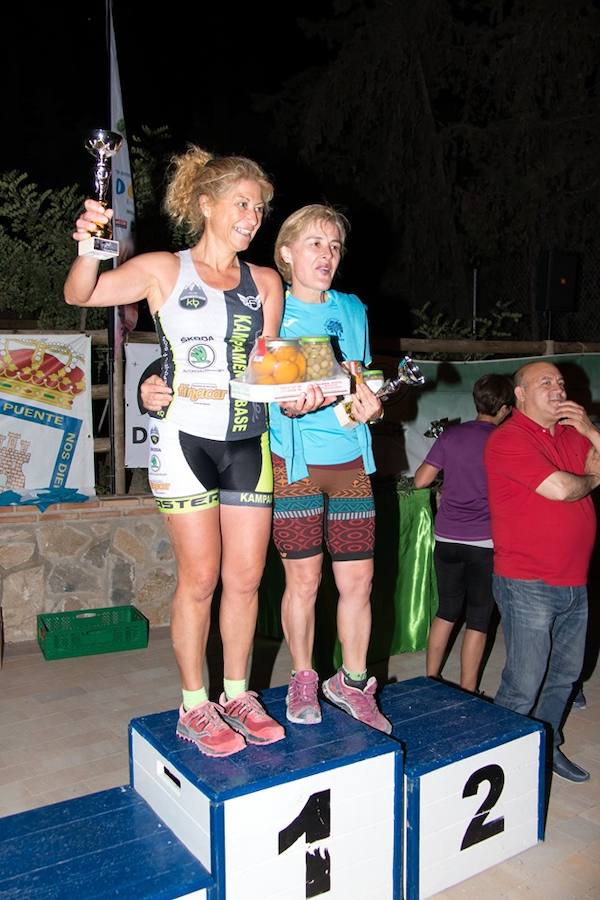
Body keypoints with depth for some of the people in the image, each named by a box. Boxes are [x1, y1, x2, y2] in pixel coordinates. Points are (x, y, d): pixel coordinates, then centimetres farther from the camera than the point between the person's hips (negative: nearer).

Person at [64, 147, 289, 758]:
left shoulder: (265, 282, 11)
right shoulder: (164, 271, 0)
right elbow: (80, 295, -8)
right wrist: (89, 249, -27)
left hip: (247, 442, 4)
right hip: (185, 438, -4)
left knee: (246, 576, 7)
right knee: (200, 578, 1)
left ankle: (237, 695, 26)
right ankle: (194, 707, 20)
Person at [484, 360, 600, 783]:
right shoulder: (509, 438, -12)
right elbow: (560, 488, -21)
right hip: (528, 585, -8)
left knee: (565, 674, 20)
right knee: (524, 685, -1)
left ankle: (547, 746, 37)